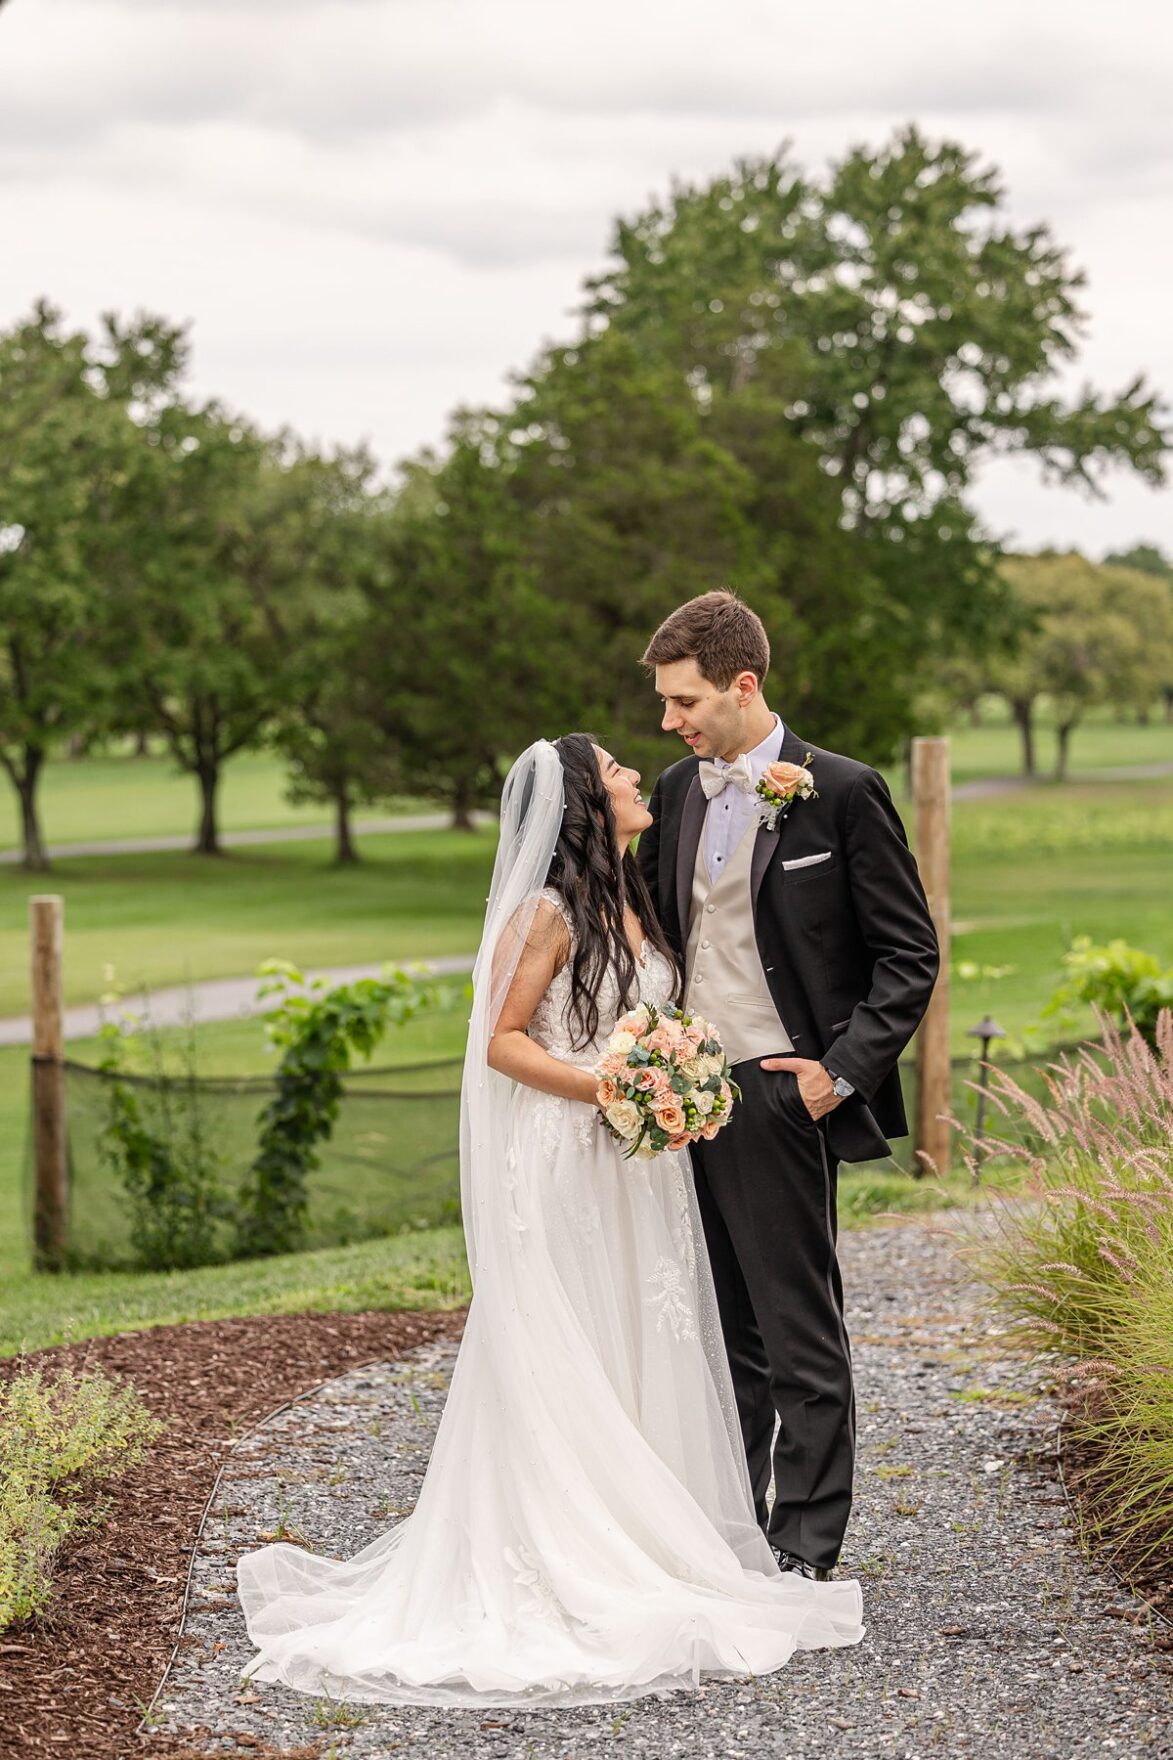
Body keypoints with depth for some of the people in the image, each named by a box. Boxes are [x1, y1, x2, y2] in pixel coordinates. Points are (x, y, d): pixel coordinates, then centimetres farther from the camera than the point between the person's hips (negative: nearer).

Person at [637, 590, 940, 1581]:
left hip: (778, 1094, -6)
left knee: (802, 1333, 0)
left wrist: (845, 1070, -12)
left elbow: (910, 954, -6)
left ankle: (803, 1551, 7)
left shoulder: (842, 793, -8)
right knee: (724, 1331, 12)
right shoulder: (677, 791, 11)